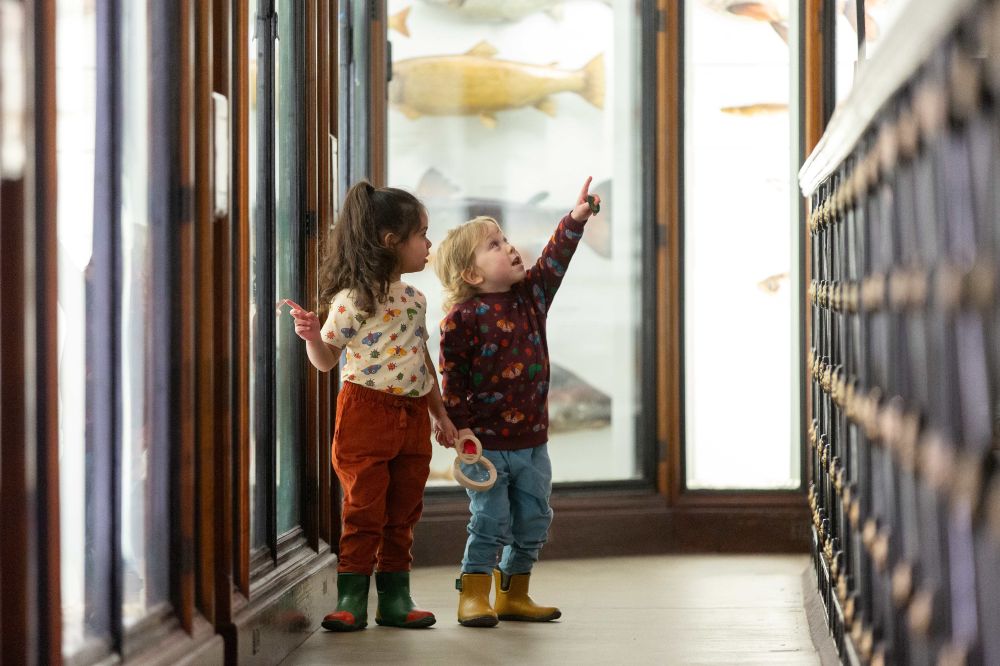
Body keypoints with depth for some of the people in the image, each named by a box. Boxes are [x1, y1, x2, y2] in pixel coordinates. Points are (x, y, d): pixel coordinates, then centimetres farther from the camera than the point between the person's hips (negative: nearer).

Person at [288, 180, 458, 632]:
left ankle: (395, 597, 16)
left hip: (412, 415, 6)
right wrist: (312, 336, -25)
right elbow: (326, 359, -4)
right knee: (364, 510, -4)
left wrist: (440, 413, 21)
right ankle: (352, 600, 2)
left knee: (403, 514, 9)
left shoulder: (414, 299, 11)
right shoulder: (353, 299, -10)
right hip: (366, 411, -6)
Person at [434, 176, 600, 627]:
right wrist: (460, 425, -14)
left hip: (532, 441, 6)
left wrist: (576, 218, -13)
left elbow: (553, 260, 0)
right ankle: (474, 597, 8)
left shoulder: (531, 294, 7)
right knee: (490, 522, -4)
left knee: (533, 521, 10)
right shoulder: (463, 317, -11)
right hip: (486, 442, -6)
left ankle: (514, 595, 22)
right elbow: (452, 376, -10)